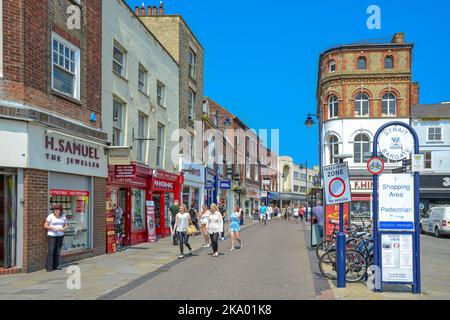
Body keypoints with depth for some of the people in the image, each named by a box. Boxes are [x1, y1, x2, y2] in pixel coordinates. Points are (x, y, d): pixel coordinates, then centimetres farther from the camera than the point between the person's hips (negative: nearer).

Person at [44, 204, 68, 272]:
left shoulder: (63, 216, 4)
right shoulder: (50, 216, -7)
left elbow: (66, 226, 10)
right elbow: (45, 226, -7)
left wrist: (63, 229, -12)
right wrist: (53, 228, -20)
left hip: (60, 235, 4)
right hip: (51, 235, -4)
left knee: (58, 251, 3)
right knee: (51, 251, -10)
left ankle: (56, 266, 11)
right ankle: (49, 267, -6)